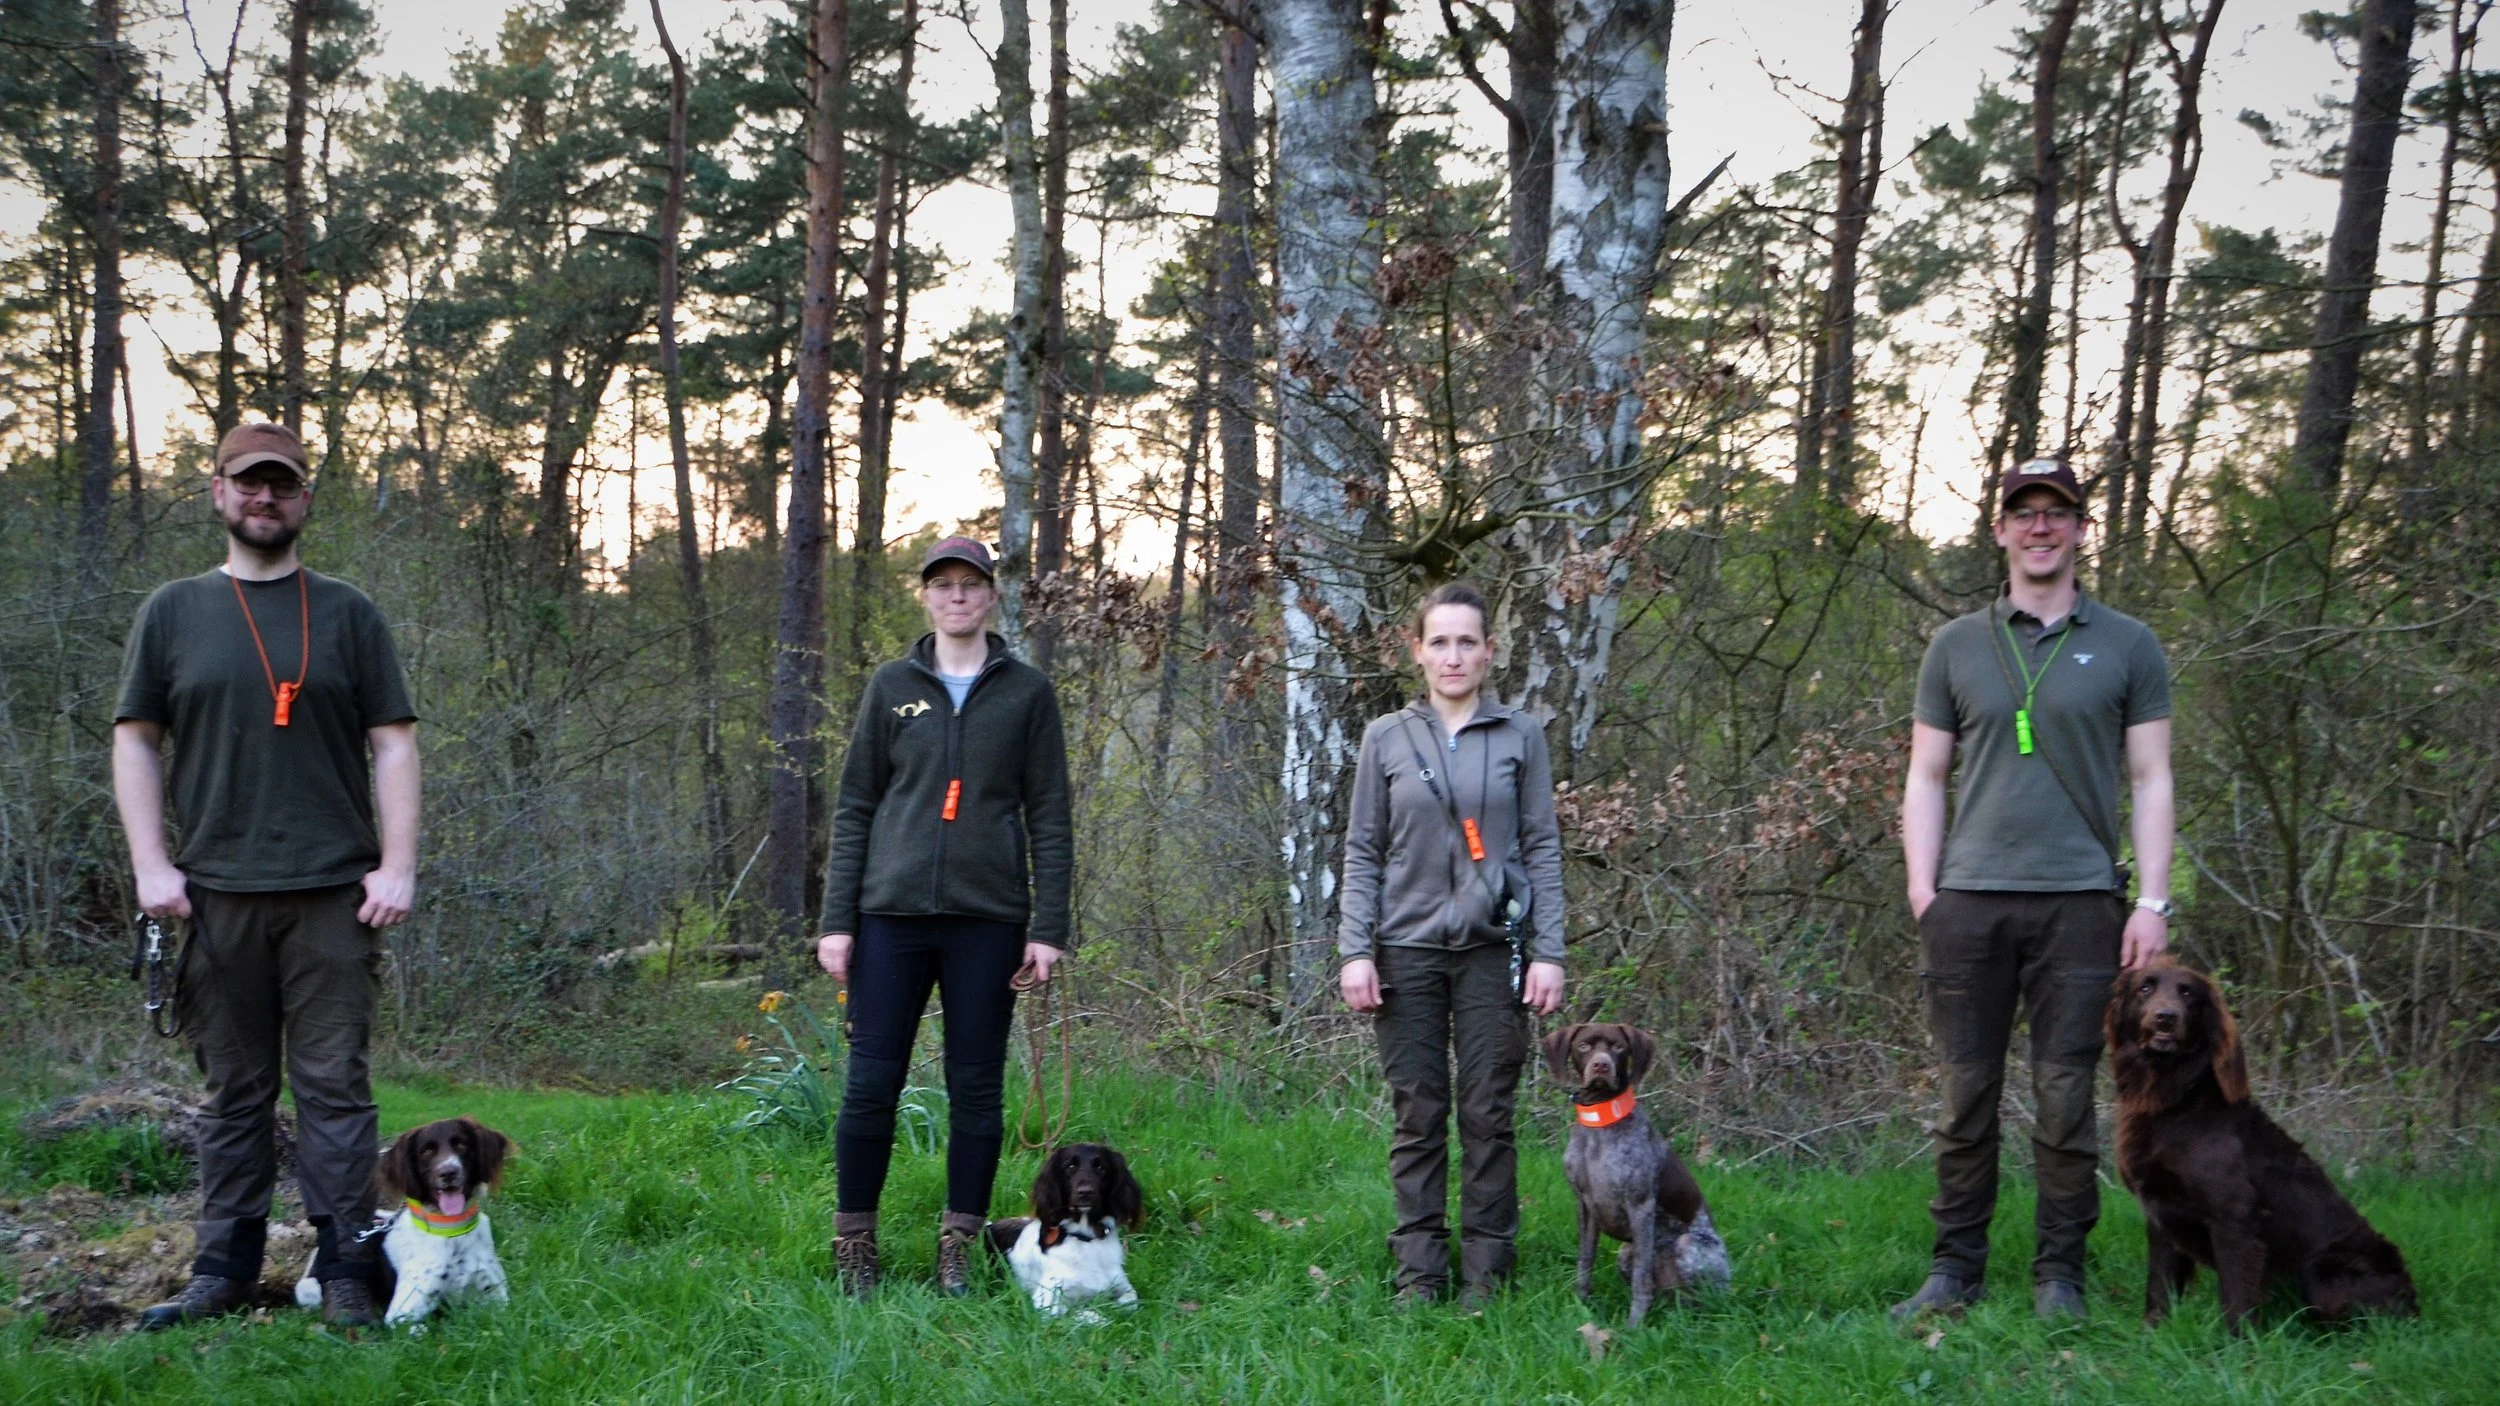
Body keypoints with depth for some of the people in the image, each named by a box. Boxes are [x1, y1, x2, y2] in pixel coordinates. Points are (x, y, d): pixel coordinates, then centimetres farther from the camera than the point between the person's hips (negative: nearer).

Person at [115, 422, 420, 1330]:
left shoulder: (348, 615, 9)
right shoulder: (174, 611, 11)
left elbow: (393, 743, 6)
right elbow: (136, 741, 9)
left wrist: (397, 865, -4)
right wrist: (150, 865, -1)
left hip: (332, 894, -1)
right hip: (217, 891, 1)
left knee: (333, 1084, -1)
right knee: (233, 1090, 7)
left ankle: (345, 1273, 2)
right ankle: (225, 1269, 14)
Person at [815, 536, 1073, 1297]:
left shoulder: (1027, 692, 7)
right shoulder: (893, 686, 9)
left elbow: (1050, 818, 5)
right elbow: (853, 808, 9)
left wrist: (1048, 929, -2)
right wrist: (836, 921, 1)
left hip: (988, 919, 0)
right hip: (892, 913, 0)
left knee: (977, 1086, 3)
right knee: (871, 1083, -1)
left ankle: (958, 1250, 12)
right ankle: (854, 1245, 10)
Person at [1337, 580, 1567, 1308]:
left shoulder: (1520, 736, 4)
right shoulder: (1386, 738, 6)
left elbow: (1544, 848, 5)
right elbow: (1362, 852, 7)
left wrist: (1549, 952, -3)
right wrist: (1353, 952, -2)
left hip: (1492, 948, -1)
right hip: (1408, 948, 1)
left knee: (1487, 1114, 1)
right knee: (1417, 1114, 4)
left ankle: (1486, 1271, 9)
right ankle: (1419, 1270, 10)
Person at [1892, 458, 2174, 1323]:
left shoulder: (2125, 646, 9)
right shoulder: (1957, 647, 12)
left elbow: (2150, 781, 7)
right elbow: (1925, 776, 12)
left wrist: (2153, 902, -1)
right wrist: (1922, 890, 1)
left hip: (2079, 902, -1)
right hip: (1968, 899, 1)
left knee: (2066, 1097, 1)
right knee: (1966, 1092, 3)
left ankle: (2060, 1274, 10)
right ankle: (1956, 1268, 11)